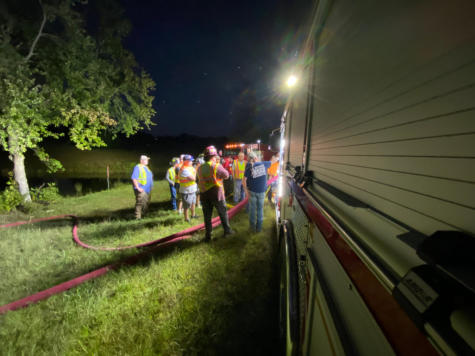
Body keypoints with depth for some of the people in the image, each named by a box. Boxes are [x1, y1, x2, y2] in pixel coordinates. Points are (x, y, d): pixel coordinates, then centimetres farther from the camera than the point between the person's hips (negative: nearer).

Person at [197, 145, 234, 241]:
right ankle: (227, 230, 29)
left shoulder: (200, 168, 0)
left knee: (207, 216, 13)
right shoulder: (216, 166, -14)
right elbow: (226, 175, -4)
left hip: (204, 195, 4)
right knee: (223, 213, 16)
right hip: (216, 194, -4)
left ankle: (208, 235, 20)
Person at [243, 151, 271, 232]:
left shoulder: (249, 168, -5)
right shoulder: (263, 164, -4)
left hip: (252, 191, 0)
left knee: (252, 209, 13)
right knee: (260, 209, 13)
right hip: (261, 192, 0)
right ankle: (259, 227, 20)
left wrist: (246, 191, -3)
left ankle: (252, 227, 22)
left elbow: (244, 181, -10)